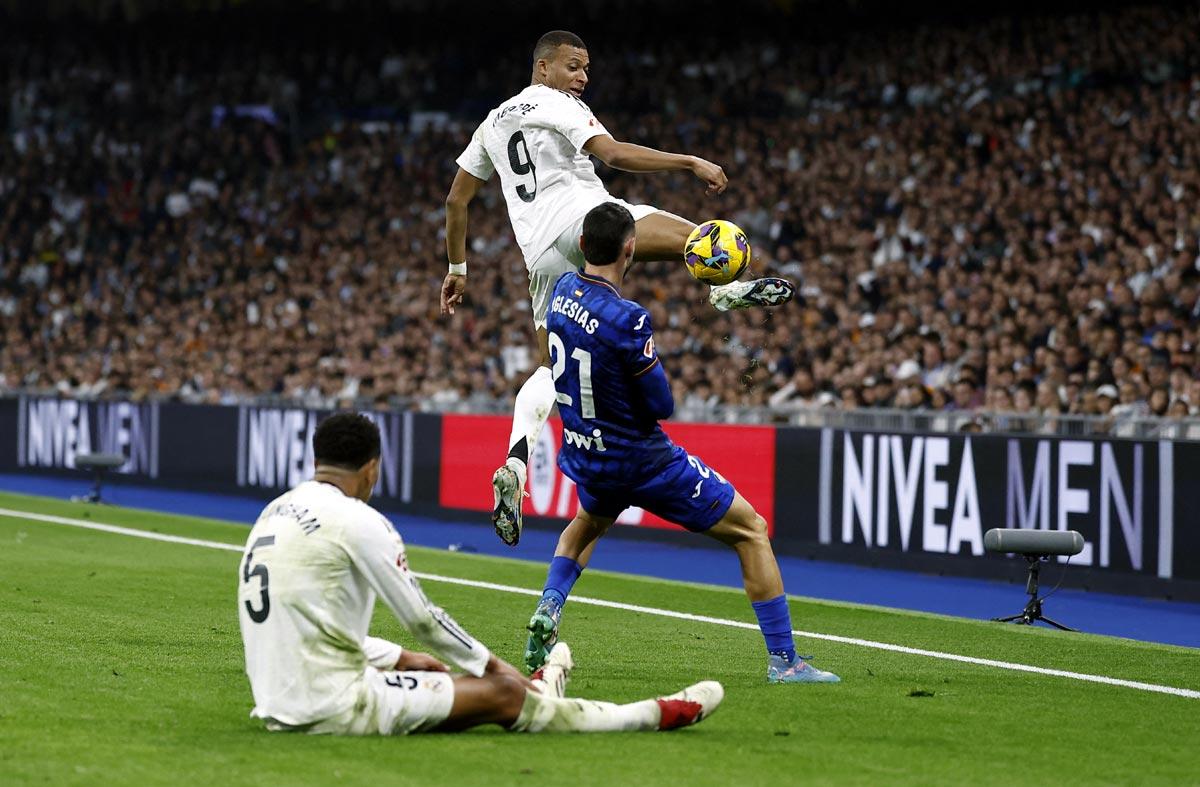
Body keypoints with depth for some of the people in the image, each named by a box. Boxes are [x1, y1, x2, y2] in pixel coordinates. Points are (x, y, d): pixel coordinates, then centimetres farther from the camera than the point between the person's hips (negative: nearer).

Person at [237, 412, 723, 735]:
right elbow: (422, 618, -6)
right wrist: (491, 665, 10)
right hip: (332, 709, -8)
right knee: (501, 693, 3)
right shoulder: (356, 520, -12)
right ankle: (658, 714, 15)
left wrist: (403, 659, 29)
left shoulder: (276, 513, 13)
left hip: (280, 705, 8)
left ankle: (535, 695, 56)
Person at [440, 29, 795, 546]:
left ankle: (514, 465, -8)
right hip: (580, 216, -7)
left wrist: (457, 268, 36)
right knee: (695, 236, -13)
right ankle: (723, 286, -45)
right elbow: (614, 154, -13)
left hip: (542, 250, 7)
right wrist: (692, 163, -13)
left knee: (552, 368, 10)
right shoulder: (557, 105, 4)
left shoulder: (494, 122, 26)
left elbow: (456, 199, 28)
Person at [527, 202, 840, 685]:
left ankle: (547, 612, 19)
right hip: (641, 461, -7)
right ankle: (783, 660, 3)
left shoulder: (564, 289, -4)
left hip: (585, 459, 7)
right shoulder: (627, 320, -28)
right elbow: (661, 405, -21)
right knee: (751, 531, 7)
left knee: (589, 523, 41)